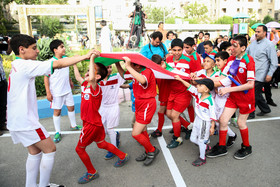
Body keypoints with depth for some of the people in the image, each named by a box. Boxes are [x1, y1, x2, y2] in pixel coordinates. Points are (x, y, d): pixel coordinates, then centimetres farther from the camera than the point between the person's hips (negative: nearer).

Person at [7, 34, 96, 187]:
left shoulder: (15, 65, 13)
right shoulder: (25, 65, -18)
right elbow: (59, 64, -22)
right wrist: (85, 56, -18)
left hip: (16, 121, 10)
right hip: (25, 121, -10)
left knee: (35, 152, 18)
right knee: (50, 149, 2)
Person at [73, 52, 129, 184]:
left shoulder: (96, 89, -26)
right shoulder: (85, 84, -1)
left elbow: (91, 78, -48)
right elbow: (78, 77, 20)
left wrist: (92, 59, -45)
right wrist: (74, 64, 22)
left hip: (92, 124, -9)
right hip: (95, 123, 9)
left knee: (79, 148, 6)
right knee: (102, 144, 23)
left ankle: (92, 173, 24)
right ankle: (123, 156, 39)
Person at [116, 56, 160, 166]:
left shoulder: (147, 71, -19)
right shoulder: (136, 72, 5)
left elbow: (142, 80, -43)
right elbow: (123, 75, 20)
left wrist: (128, 67, -40)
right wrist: (117, 63, 7)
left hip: (147, 105, -9)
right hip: (139, 104, 9)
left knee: (135, 133, -7)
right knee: (142, 131, 18)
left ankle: (152, 151, 15)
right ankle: (148, 152, 37)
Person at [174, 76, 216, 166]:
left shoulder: (210, 100, -23)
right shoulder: (197, 94, -4)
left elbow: (213, 115, -18)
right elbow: (189, 86, 4)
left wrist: (212, 127, -16)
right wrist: (180, 79, 4)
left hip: (205, 123, -8)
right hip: (197, 120, 8)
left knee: (201, 141, 5)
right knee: (193, 139, 18)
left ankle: (202, 158, 27)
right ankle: (205, 147, 44)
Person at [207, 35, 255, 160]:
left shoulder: (249, 61, -20)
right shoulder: (231, 59, -1)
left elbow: (250, 84, -24)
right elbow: (223, 77, -3)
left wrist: (228, 89, -26)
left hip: (245, 96, -5)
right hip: (233, 96, 5)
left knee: (241, 122, 8)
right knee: (223, 120, 1)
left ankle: (247, 148, 35)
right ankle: (221, 147, 19)